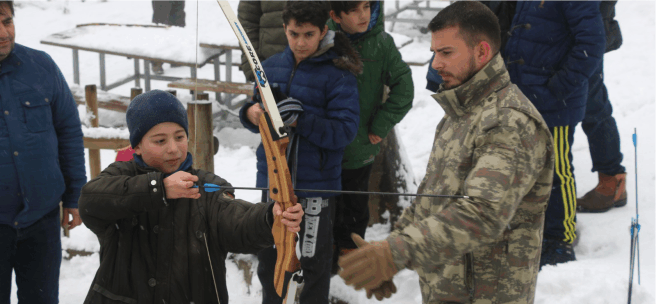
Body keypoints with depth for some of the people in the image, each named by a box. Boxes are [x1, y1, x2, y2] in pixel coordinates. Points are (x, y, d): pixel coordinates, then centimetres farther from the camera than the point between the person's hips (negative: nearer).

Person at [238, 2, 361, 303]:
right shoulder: (272, 66, 4)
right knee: (269, 254, 19)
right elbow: (257, 111, 12)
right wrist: (251, 114, -12)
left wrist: (300, 121, -31)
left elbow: (345, 130, -19)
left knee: (314, 260, 9)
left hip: (316, 182, -5)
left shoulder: (338, 74, -12)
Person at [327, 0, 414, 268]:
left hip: (361, 146, 0)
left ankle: (350, 250, 37)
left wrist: (381, 125, -8)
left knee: (356, 204, 16)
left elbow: (404, 87, -5)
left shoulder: (381, 43, -11)